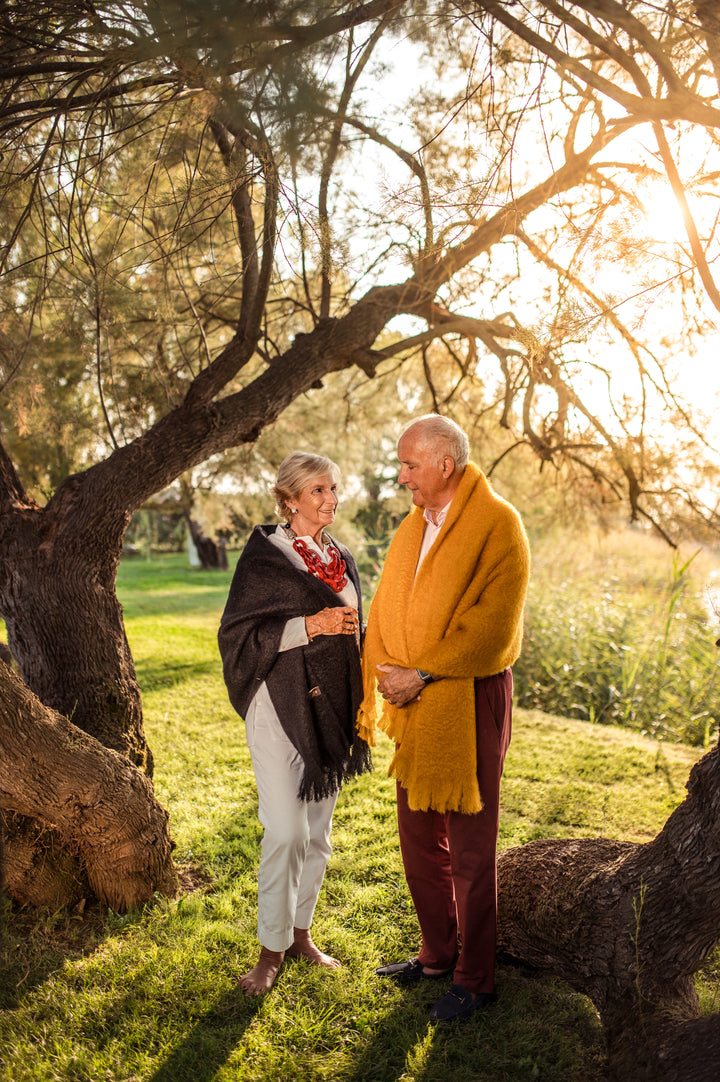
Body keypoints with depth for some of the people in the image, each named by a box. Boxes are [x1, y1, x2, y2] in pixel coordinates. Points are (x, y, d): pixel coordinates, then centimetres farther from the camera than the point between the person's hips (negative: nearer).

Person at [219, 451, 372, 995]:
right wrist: (311, 625, -19)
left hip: (331, 706, 6)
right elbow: (237, 634, -11)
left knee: (318, 827, 13)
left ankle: (301, 930, 29)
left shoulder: (341, 559, 11)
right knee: (286, 831, -6)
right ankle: (272, 946, 13)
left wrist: (356, 703, 10)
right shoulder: (264, 555, -7)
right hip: (281, 705, -6)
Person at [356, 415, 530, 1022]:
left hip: (470, 704, -7)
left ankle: (475, 980, 24)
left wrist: (422, 674, -16)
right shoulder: (413, 527, 11)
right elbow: (385, 613, 12)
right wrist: (385, 675, -3)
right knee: (418, 838, 18)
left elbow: (491, 630, -20)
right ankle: (437, 955, 37)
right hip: (415, 705, 7)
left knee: (470, 850, 5)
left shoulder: (497, 524, -13)